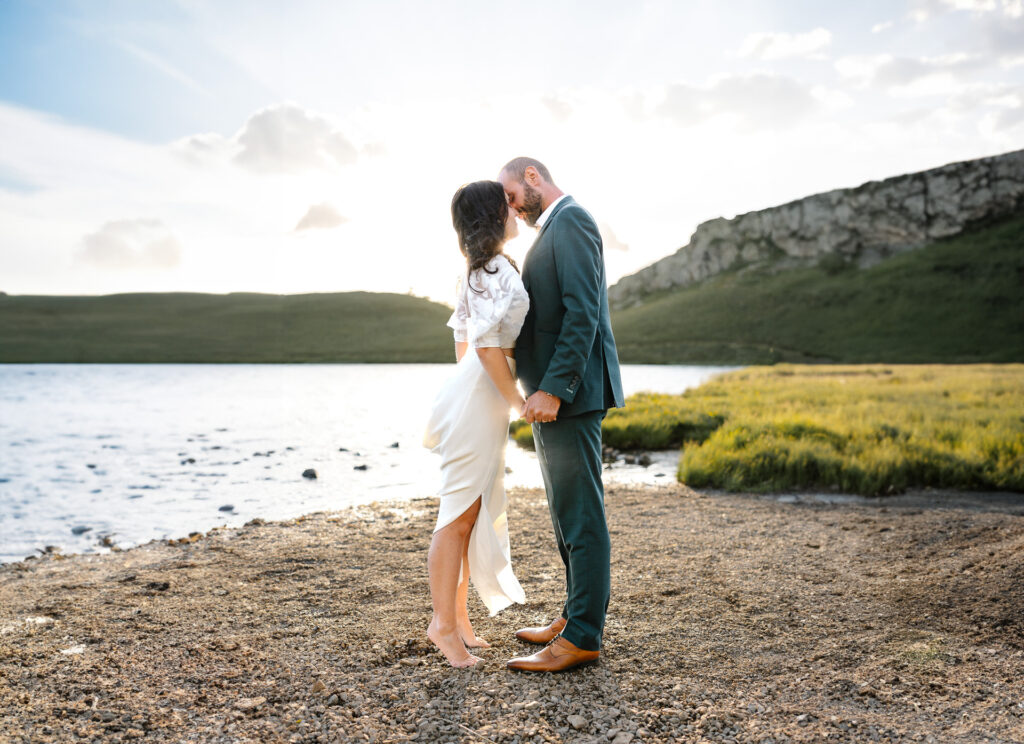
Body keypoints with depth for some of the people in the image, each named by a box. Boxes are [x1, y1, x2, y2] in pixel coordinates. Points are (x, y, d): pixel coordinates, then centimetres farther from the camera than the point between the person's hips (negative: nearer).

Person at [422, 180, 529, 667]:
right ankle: (444, 623, 7)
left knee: (477, 512, 14)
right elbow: (490, 347, -20)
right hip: (480, 403, -10)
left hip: (478, 399, 10)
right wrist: (518, 401, -10)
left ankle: (457, 616, 23)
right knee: (459, 513, -3)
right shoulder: (497, 270, -14)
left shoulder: (480, 271, 16)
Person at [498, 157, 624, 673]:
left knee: (580, 515, -6)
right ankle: (575, 615, 26)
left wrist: (552, 390, -24)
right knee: (568, 513, 15)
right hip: (555, 392, 11)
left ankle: (582, 637, 1)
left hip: (569, 394, -11)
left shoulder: (570, 221, -10)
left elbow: (582, 312, -20)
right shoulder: (554, 229, 21)